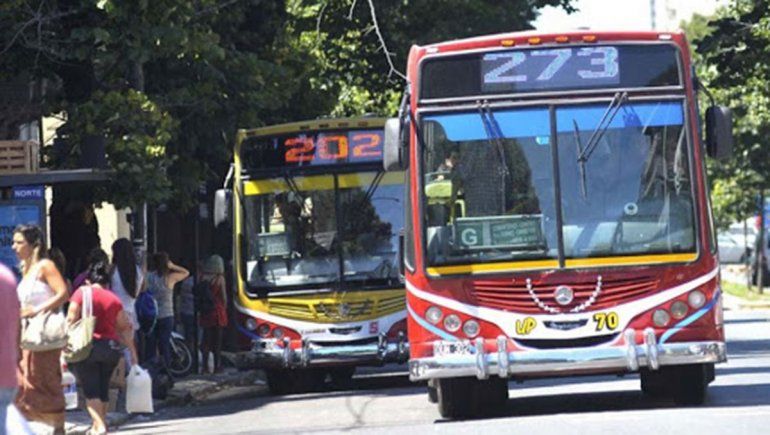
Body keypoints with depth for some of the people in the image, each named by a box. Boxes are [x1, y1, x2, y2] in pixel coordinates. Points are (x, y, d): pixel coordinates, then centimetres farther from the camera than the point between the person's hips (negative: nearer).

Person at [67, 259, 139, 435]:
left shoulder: (82, 292, 0)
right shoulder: (114, 299, 10)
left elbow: (71, 321, -7)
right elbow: (125, 327, 11)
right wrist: (132, 352, 17)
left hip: (87, 346, -4)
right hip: (112, 346, 4)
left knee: (90, 389, -3)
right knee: (103, 388, 15)